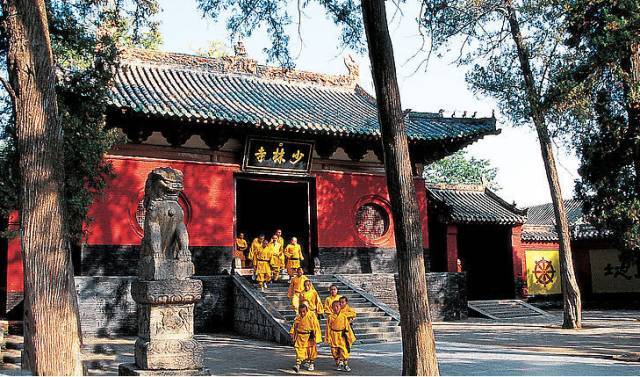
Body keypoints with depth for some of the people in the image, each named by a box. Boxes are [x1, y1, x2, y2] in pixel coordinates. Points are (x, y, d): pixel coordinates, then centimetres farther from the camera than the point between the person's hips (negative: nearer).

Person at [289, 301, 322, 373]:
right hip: (300, 336, 3)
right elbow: (294, 326, 13)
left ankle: (311, 364, 25)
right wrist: (292, 334, 8)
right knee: (299, 350, -6)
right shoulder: (298, 317, 3)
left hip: (309, 336, -2)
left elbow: (316, 326, -7)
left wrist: (315, 336, -10)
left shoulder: (312, 315, -10)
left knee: (311, 350, 8)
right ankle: (298, 364, -9)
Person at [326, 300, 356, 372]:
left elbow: (347, 326, 5)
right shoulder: (330, 317, 1)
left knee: (344, 350, -5)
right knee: (335, 351, 6)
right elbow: (328, 328, 2)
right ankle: (338, 364, 22)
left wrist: (349, 336, 5)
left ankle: (346, 365, 5)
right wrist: (328, 338, -1)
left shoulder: (344, 316, 1)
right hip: (334, 336, 1)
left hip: (342, 336, -1)